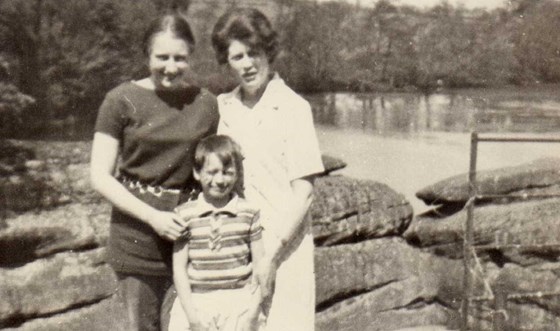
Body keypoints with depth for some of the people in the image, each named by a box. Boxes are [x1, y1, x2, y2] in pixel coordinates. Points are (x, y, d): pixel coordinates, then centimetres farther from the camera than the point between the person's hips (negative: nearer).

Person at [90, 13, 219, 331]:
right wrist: (153, 217, -13)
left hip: (190, 230, 2)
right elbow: (100, 176, -4)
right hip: (138, 236, -1)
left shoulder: (206, 103, 4)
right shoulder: (122, 100, -3)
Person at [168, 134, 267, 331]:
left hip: (239, 301, 0)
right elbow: (179, 267, -1)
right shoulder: (185, 214, 0)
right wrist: (191, 313, -7)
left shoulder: (248, 213, 0)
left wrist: (253, 310, -6)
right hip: (195, 302, 1)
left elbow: (260, 265, 3)